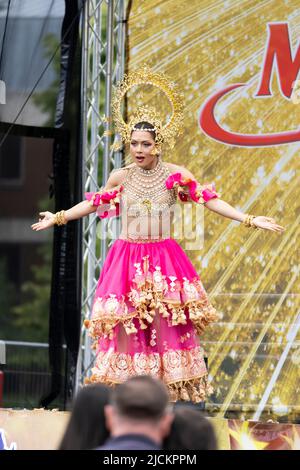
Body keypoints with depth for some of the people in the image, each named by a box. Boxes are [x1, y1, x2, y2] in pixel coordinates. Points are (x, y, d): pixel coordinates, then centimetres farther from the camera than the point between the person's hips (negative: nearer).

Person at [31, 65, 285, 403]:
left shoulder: (176, 175, -1)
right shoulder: (120, 177, 4)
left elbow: (210, 200, 0)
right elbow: (94, 203, 18)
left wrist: (249, 220, -4)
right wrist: (59, 217, 25)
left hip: (164, 259, -1)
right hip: (127, 259, 1)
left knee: (165, 325, -6)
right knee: (125, 325, -3)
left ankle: (169, 394, -3)